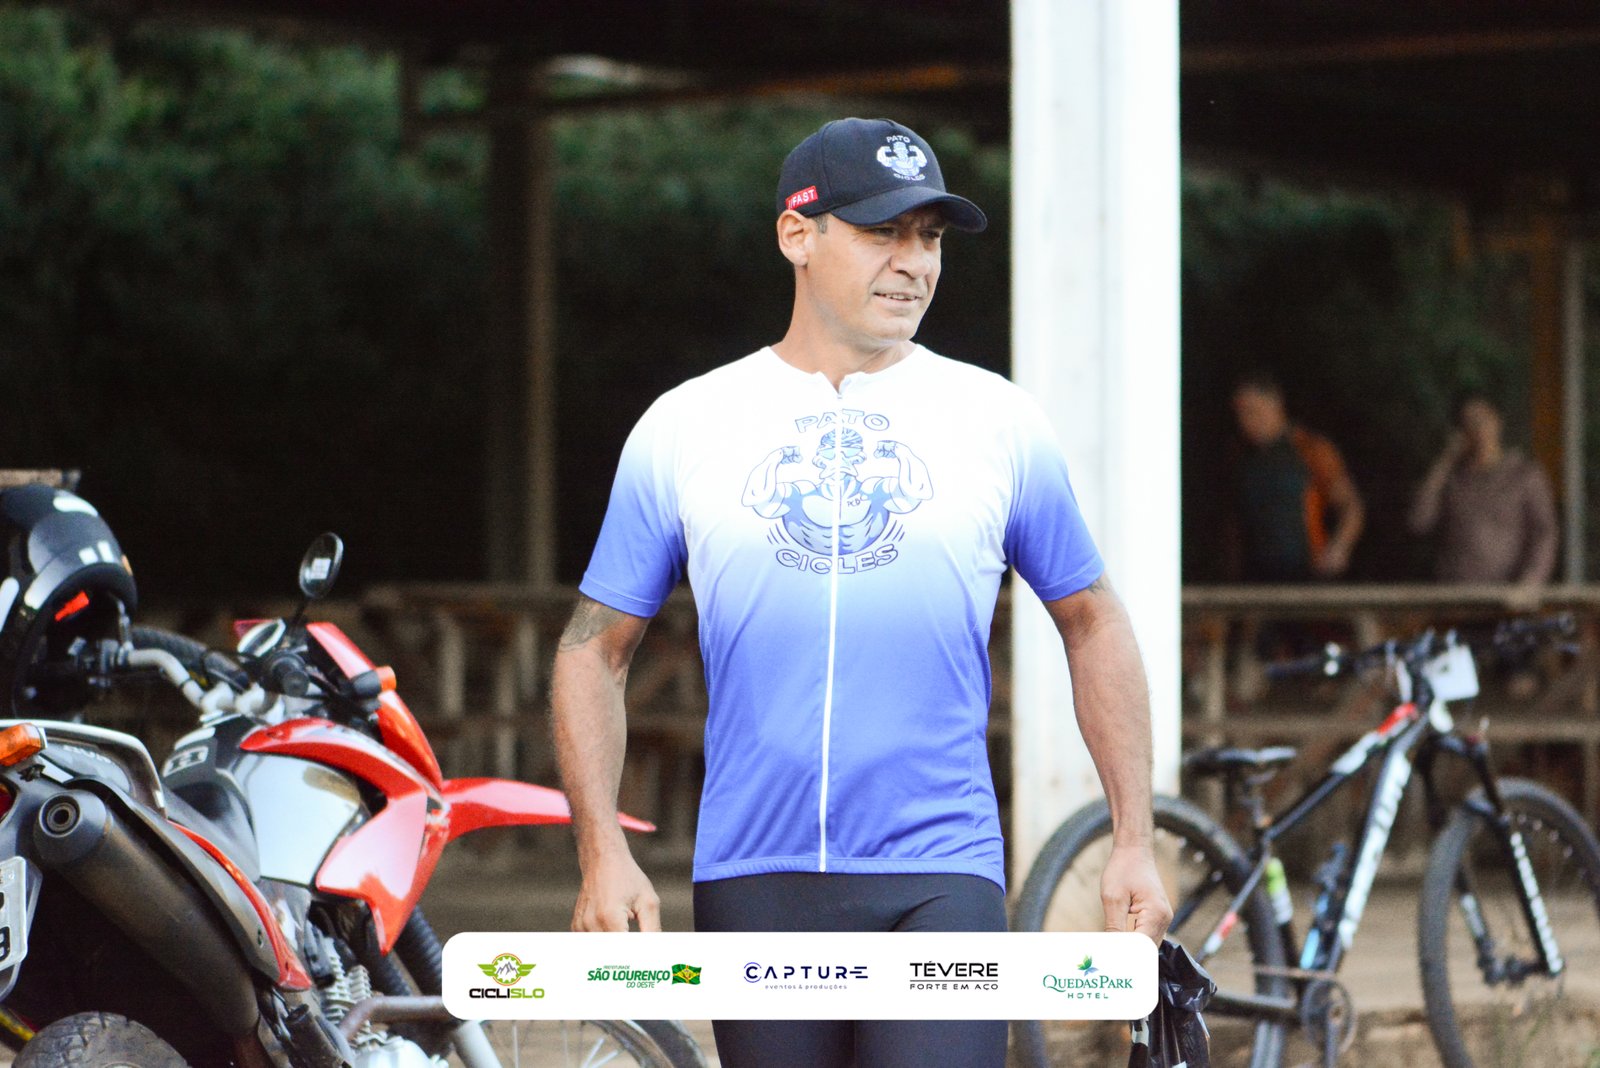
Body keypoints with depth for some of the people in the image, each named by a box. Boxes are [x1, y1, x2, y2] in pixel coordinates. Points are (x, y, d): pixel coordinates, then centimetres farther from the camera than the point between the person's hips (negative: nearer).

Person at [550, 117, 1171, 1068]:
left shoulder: (1002, 424, 6)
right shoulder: (683, 428, 6)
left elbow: (1092, 623, 14)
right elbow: (596, 649, 9)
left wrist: (1136, 843, 8)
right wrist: (604, 852, -3)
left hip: (942, 876, -1)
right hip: (752, 879, 1)